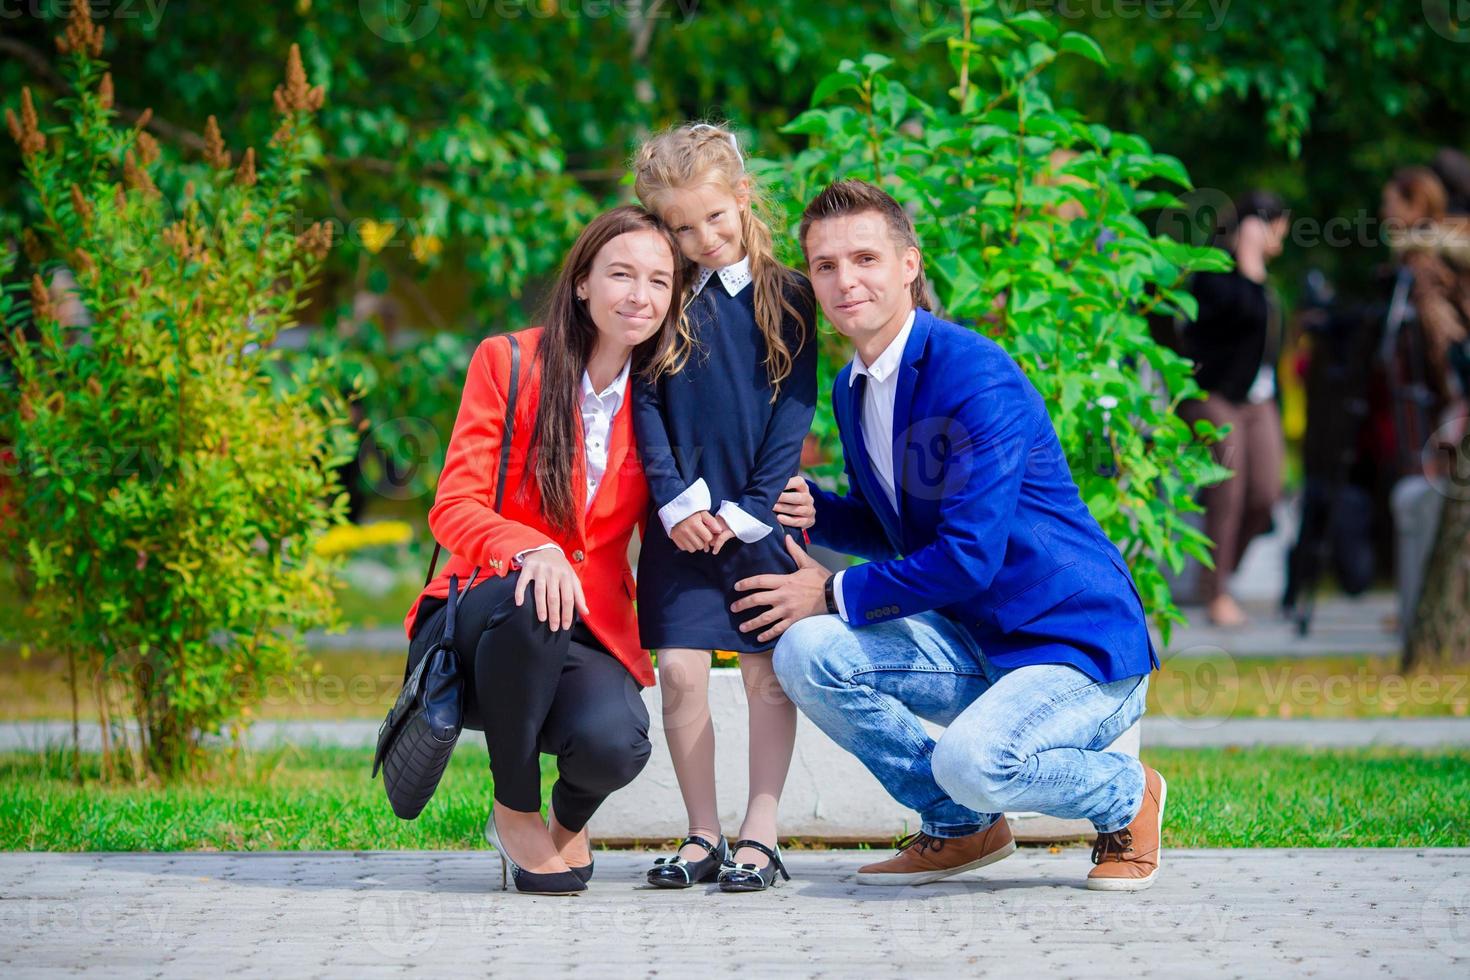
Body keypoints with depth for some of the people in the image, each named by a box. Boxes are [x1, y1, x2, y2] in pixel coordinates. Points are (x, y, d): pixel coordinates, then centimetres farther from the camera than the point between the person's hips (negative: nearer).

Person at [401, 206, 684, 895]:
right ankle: (515, 809, -13)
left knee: (613, 743, -33)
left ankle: (570, 818, 8)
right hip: (484, 619, -1)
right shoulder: (509, 362, -2)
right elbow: (453, 508, -9)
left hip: (591, 631, 2)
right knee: (532, 601, -38)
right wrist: (533, 552, -31)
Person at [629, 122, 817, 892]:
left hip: (761, 519, -1)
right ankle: (702, 836, 7)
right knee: (680, 671, -3)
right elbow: (645, 407, 3)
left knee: (766, 675, 1)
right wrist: (675, 502, -8)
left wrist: (753, 508, -9)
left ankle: (759, 836, 6)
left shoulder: (786, 296, 2)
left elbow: (796, 410, -2)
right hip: (684, 523, 1)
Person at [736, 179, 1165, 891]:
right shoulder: (852, 389, 9)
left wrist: (836, 594, -13)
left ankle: (1127, 795, 1)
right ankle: (961, 825, 7)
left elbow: (968, 556, -24)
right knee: (805, 653, -14)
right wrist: (811, 509, -1)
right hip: (971, 645, 8)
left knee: (973, 761, -35)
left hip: (1081, 644, -8)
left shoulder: (975, 375, -19)